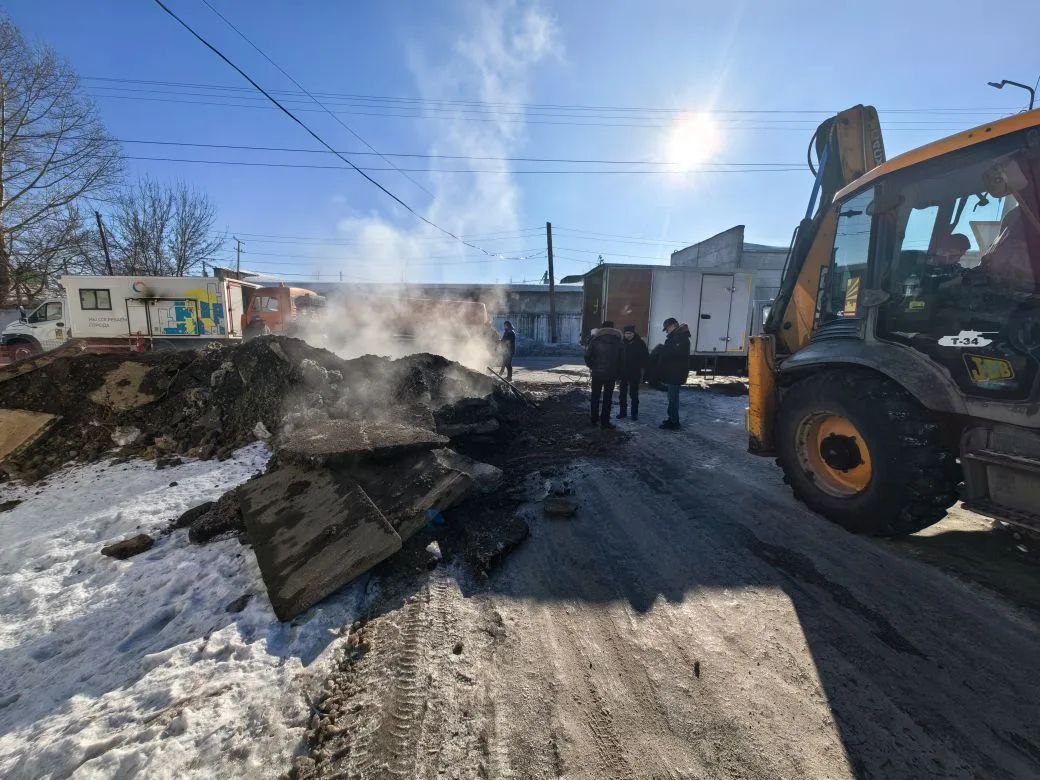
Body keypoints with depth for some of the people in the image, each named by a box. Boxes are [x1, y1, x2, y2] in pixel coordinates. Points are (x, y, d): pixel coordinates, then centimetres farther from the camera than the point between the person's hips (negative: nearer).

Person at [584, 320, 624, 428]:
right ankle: (605, 421, 7)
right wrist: (618, 373, 6)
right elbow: (622, 358, 0)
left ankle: (594, 419, 20)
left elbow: (587, 356, -7)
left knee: (595, 396, 14)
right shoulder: (618, 341, 1)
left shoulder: (595, 340, -3)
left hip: (597, 373, 0)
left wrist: (591, 366, 9)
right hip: (611, 374, 0)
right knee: (607, 398, 6)